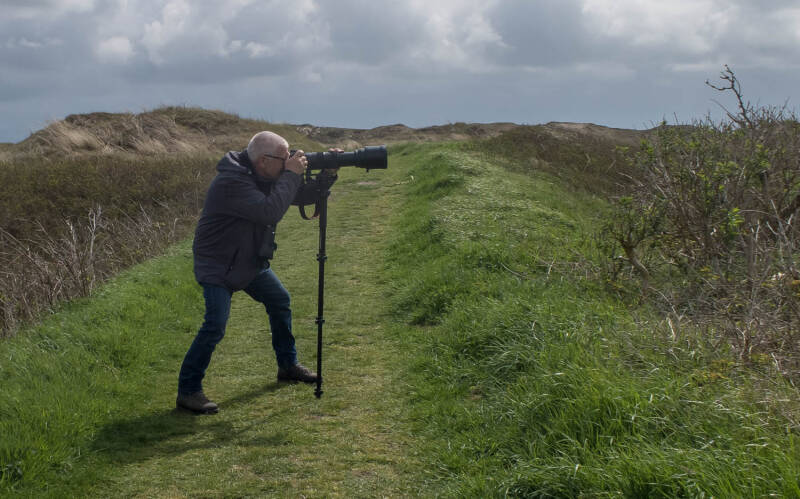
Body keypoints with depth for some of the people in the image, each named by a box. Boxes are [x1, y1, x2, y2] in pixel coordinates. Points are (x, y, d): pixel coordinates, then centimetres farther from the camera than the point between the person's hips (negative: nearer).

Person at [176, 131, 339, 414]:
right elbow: (270, 212, -39)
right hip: (217, 265, -10)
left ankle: (288, 365, 36)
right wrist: (291, 175, -30)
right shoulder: (232, 182, -29)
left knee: (280, 301, 18)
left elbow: (302, 197, 6)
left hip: (251, 261, 10)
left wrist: (328, 175, -10)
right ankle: (188, 391, -10)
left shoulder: (265, 177, -1)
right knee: (215, 326, -19)